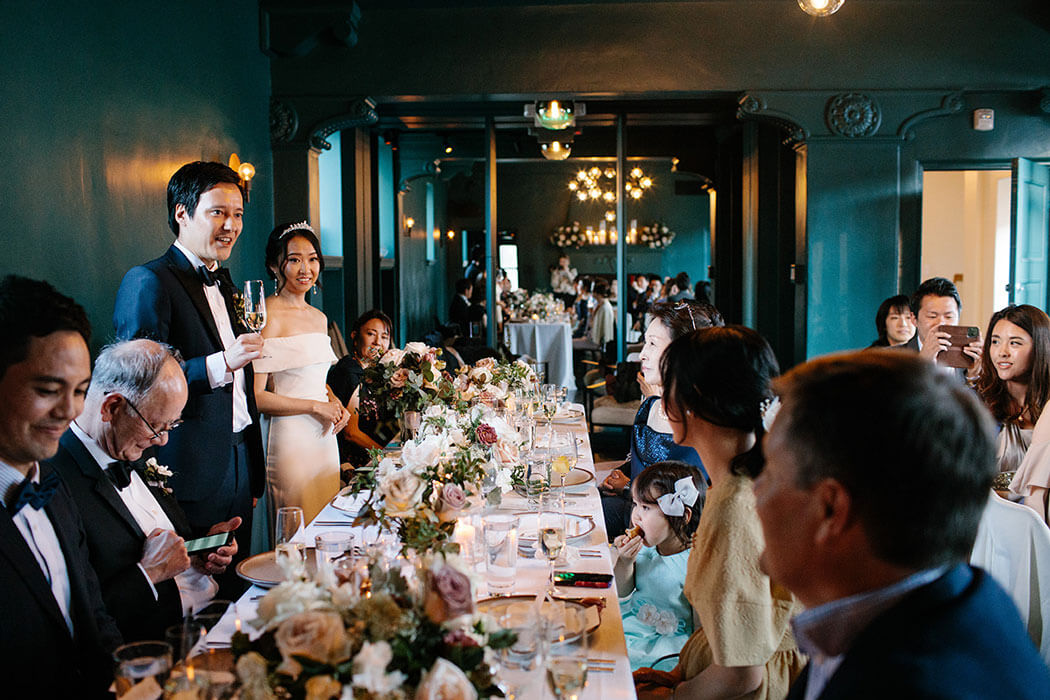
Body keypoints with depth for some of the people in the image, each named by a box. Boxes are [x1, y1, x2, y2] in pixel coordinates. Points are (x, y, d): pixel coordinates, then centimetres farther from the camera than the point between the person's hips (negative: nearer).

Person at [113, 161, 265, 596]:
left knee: (235, 591, 13)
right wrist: (220, 364, -27)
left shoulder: (223, 283, 16)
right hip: (192, 474, -8)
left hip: (239, 462, 8)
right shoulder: (147, 283, -10)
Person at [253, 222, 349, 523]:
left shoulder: (319, 317, 12)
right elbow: (256, 396, -17)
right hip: (290, 438, -7)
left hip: (325, 436, 7)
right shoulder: (267, 316, -12)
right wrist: (316, 406, -13)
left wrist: (336, 404, 4)